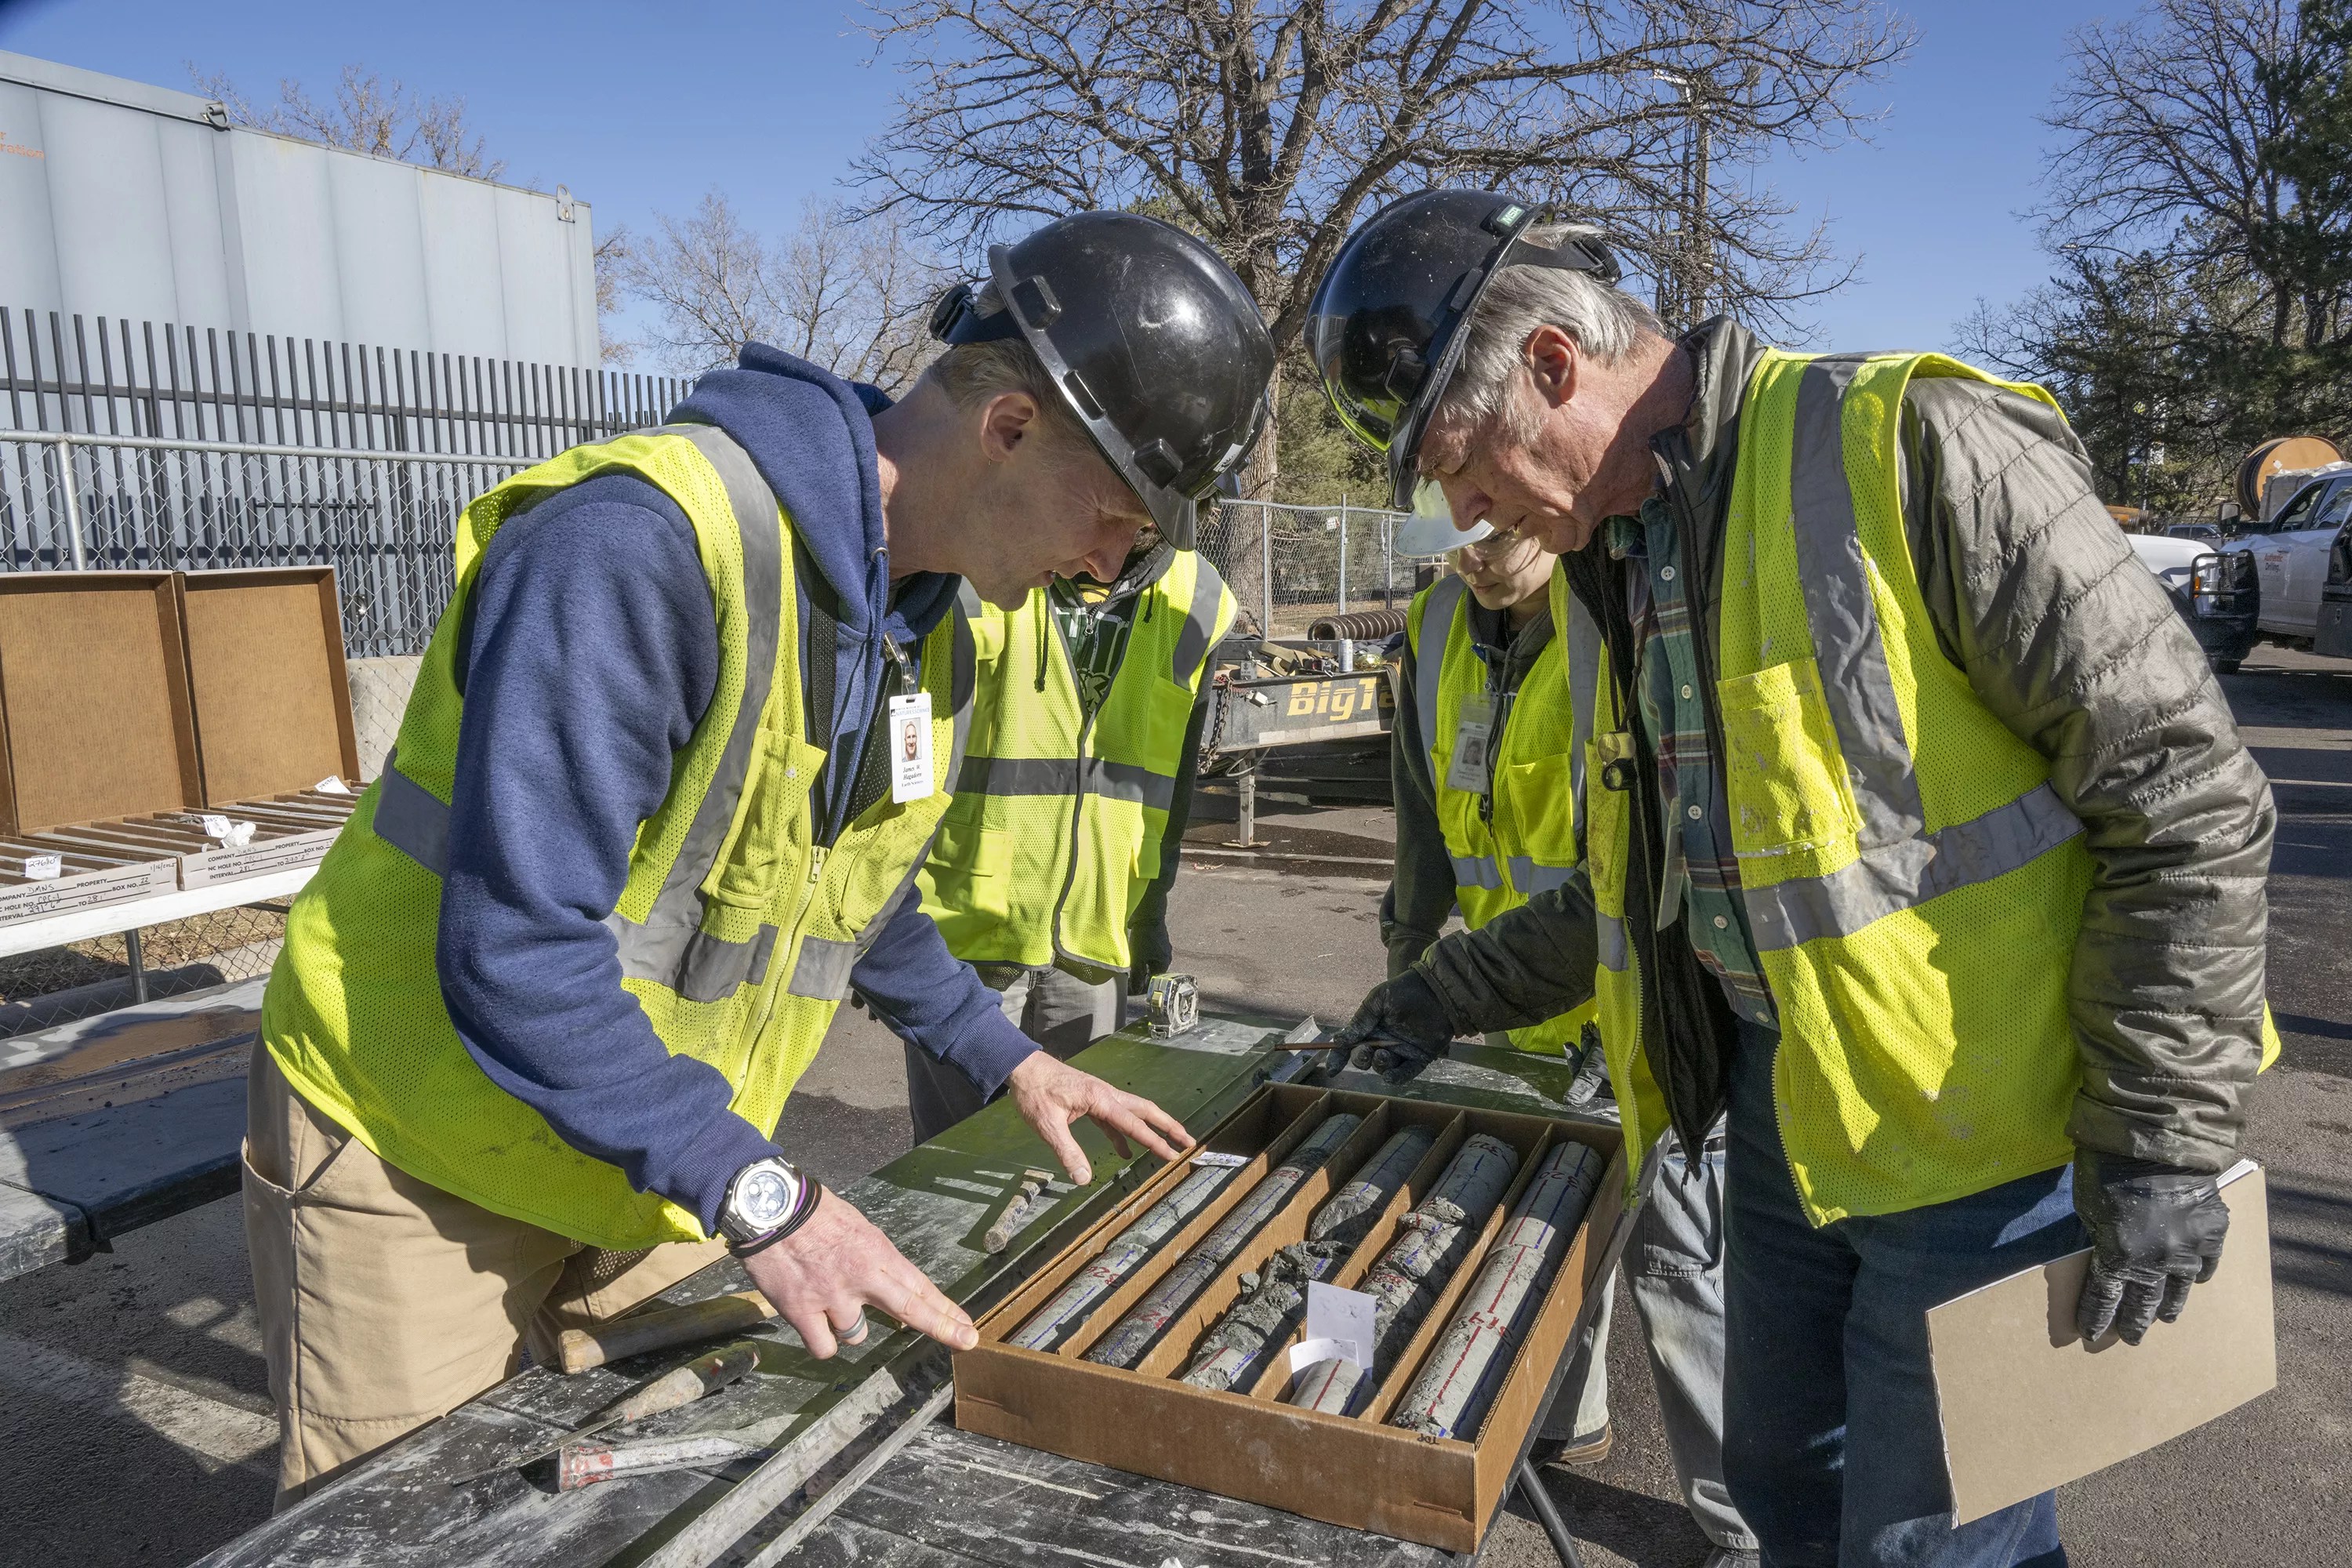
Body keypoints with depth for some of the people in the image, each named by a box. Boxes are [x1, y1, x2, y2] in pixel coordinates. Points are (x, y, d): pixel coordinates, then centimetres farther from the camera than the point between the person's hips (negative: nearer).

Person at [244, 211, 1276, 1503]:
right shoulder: (642, 542, -29)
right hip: (418, 1154, -6)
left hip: (662, 1170, 7)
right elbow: (514, 949, -31)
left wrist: (1008, 1061, 12)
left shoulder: (926, 628, 1)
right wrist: (756, 1194, -29)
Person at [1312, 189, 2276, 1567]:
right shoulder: (1621, 555, 9)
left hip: (1986, 1125, -7)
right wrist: (1453, 993, 20)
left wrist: (2163, 1145, -15)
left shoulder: (1911, 448, -17)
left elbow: (2186, 795, -16)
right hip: (1784, 1100, 8)